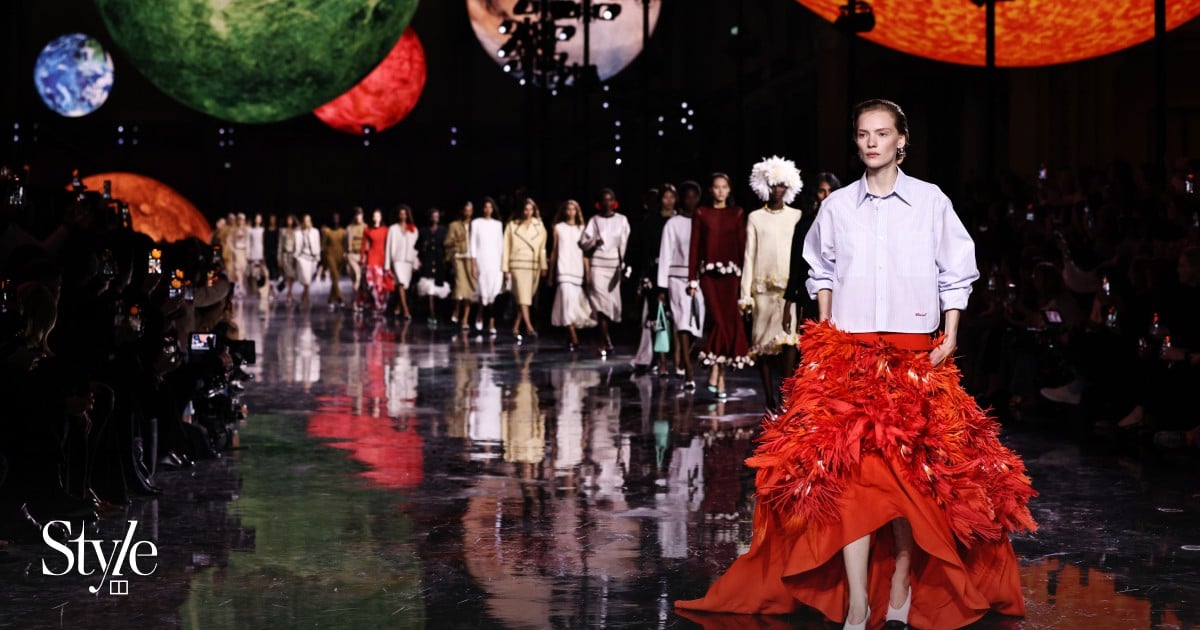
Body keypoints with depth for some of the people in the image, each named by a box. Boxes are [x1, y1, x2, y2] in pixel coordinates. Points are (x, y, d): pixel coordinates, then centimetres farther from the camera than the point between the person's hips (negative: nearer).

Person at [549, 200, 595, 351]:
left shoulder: (581, 229, 10)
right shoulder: (558, 228, 8)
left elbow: (585, 253, 8)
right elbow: (554, 251, 11)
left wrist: (587, 274, 2)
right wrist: (550, 273, 11)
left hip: (578, 271, 2)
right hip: (563, 271, -2)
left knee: (578, 303, 3)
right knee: (568, 301, -15)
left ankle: (572, 338, 16)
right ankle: (573, 338, -20)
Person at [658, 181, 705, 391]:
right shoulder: (673, 224, 1)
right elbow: (665, 255, 1)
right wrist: (662, 286, -3)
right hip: (678, 278, -3)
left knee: (694, 326, 5)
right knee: (683, 325, -12)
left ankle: (681, 363, 24)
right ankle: (688, 376, -17)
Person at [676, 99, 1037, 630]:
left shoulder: (932, 202, 4)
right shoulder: (838, 205, 8)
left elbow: (955, 274, 6)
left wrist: (950, 336, -2)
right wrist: (823, 333, 7)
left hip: (915, 356, 0)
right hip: (847, 353, 1)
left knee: (911, 471, -1)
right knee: (849, 469, -9)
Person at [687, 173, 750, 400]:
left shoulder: (737, 214, 10)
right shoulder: (701, 214, 7)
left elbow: (743, 245, 6)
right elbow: (695, 247, 6)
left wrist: (745, 277, -1)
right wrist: (692, 279, 1)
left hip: (731, 273, 1)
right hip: (709, 273, -1)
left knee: (729, 321, -4)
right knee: (719, 320, -13)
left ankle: (717, 372, 4)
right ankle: (717, 374, -6)